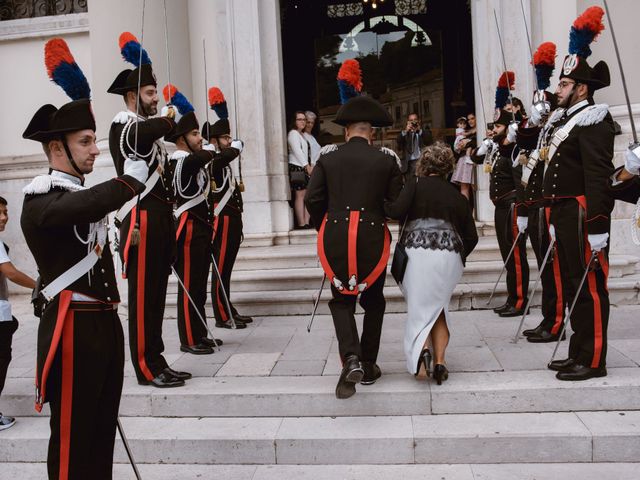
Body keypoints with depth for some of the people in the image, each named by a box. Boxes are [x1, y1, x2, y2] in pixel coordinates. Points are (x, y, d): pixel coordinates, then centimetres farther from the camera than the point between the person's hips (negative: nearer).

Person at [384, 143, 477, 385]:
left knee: (419, 308, 6)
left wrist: (381, 204, 7)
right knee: (439, 307, 17)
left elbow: (397, 211, -10)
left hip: (417, 253, -3)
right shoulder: (458, 196, 18)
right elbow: (471, 237, 17)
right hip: (449, 257, 3)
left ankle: (422, 349, -19)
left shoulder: (415, 185, 7)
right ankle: (440, 361, 6)